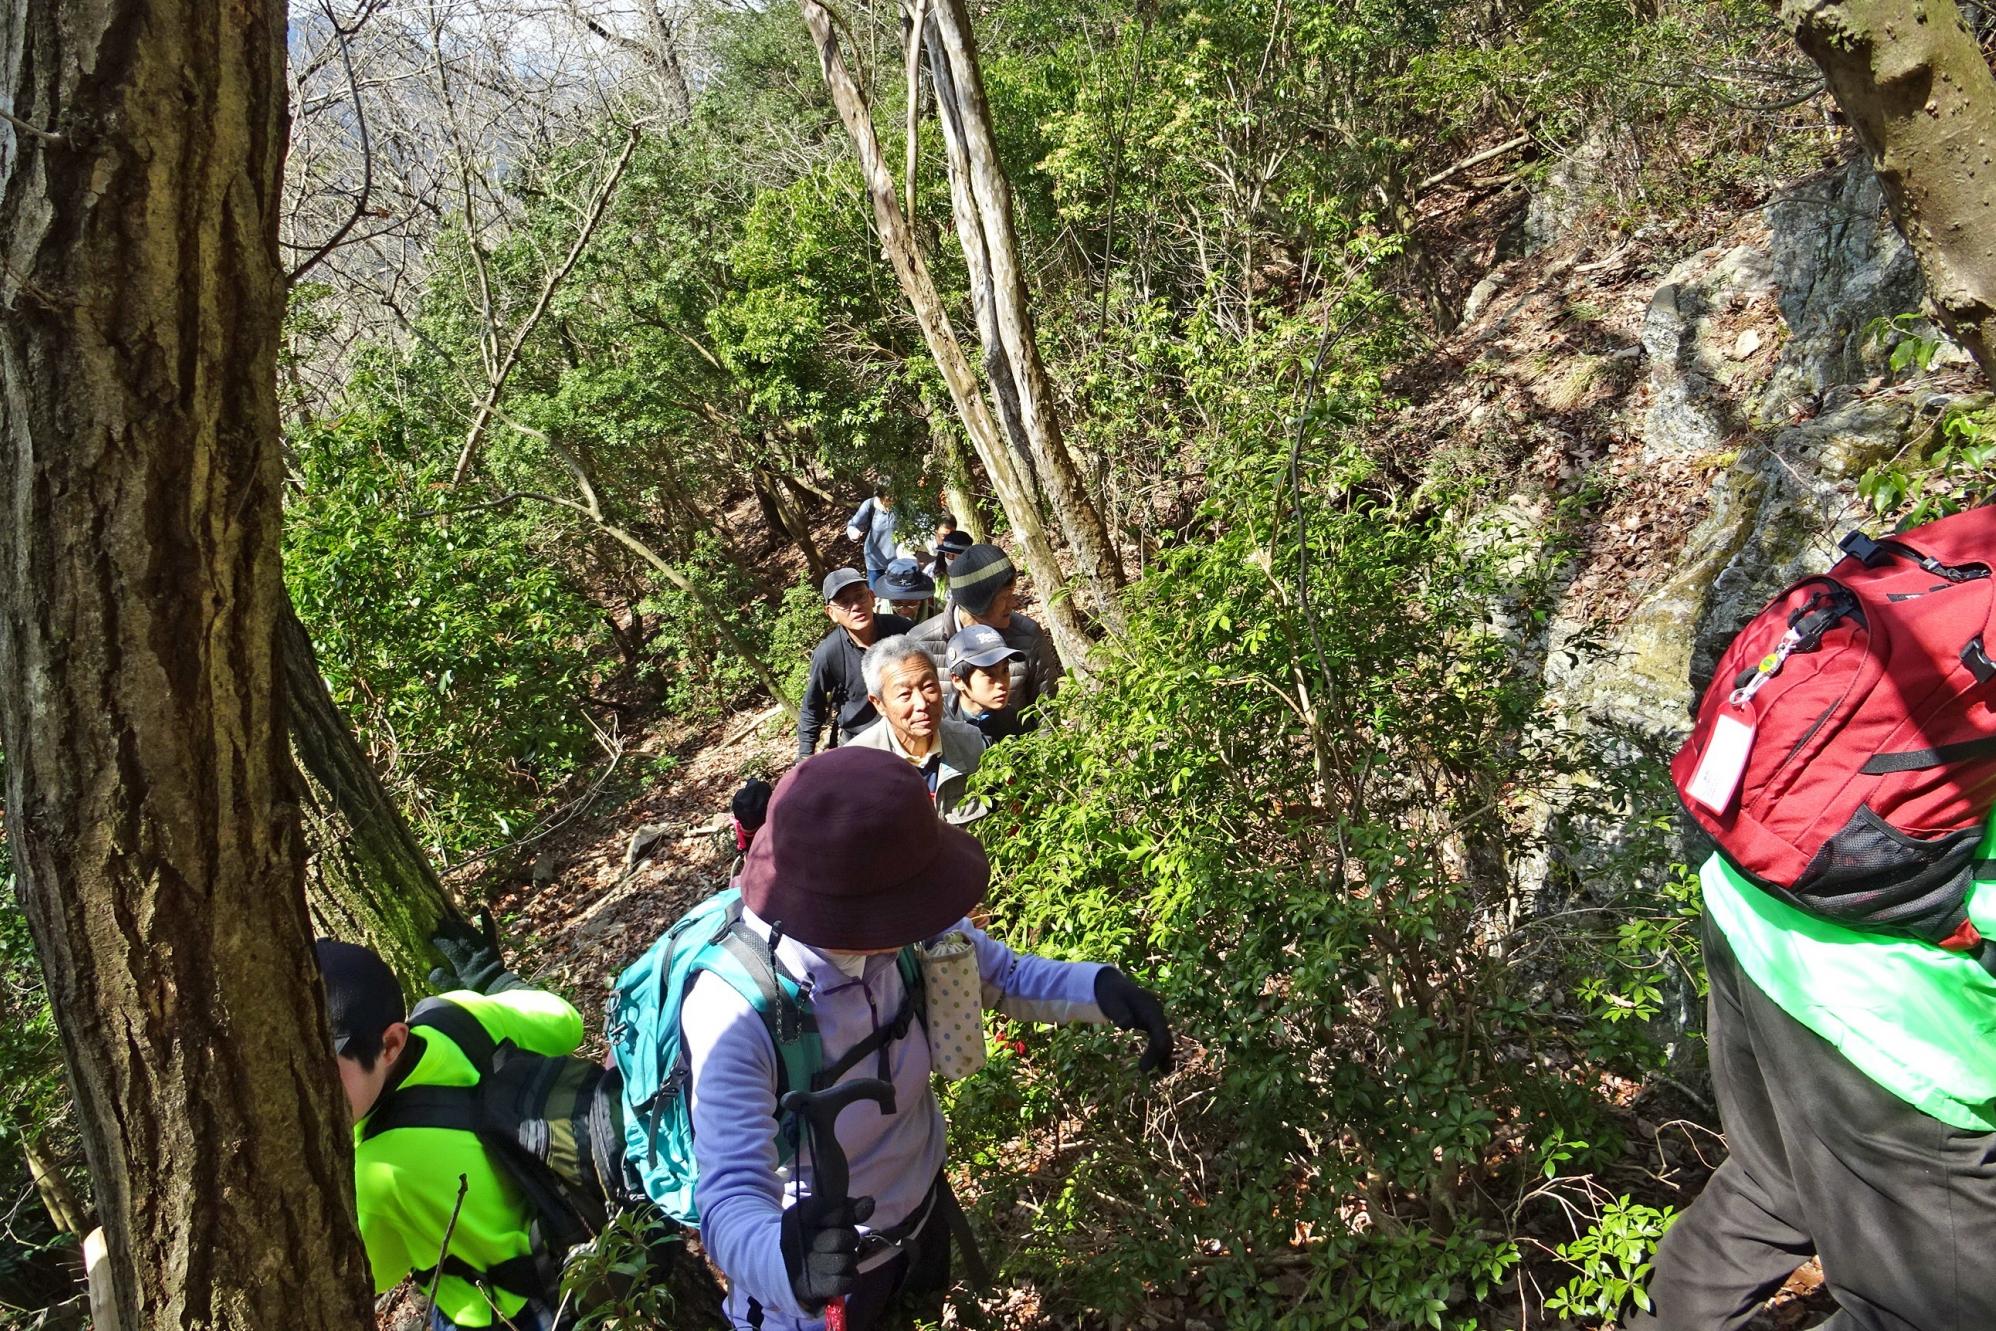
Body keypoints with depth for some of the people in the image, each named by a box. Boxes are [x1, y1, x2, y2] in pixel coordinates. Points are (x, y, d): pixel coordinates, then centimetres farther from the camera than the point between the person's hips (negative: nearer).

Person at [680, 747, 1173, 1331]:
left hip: (923, 1210, 5)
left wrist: (1099, 987, -28)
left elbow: (1002, 973, -8)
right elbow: (731, 1196, -40)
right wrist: (784, 1255, -63)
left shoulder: (899, 930, -24)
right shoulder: (733, 1010, -37)